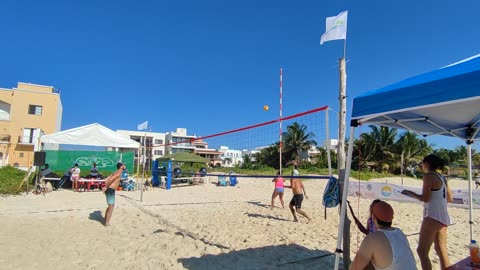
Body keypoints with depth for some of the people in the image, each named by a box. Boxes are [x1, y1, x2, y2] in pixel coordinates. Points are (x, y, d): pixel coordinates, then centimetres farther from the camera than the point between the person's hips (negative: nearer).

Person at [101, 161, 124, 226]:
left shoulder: (115, 172, 18)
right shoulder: (119, 173, -12)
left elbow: (106, 179, 14)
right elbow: (110, 179, -23)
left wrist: (106, 187, 2)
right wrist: (106, 187, -14)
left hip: (109, 190, 10)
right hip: (111, 190, -10)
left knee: (110, 206, 19)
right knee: (111, 207, -4)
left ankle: (106, 221, 26)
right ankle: (107, 223, 0)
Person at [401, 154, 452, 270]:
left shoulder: (429, 176, -11)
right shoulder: (442, 178, 13)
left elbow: (425, 198, -17)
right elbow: (449, 199, 16)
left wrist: (410, 193, -3)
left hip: (433, 217, -9)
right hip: (443, 218, 9)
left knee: (422, 251, -4)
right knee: (441, 251, 16)